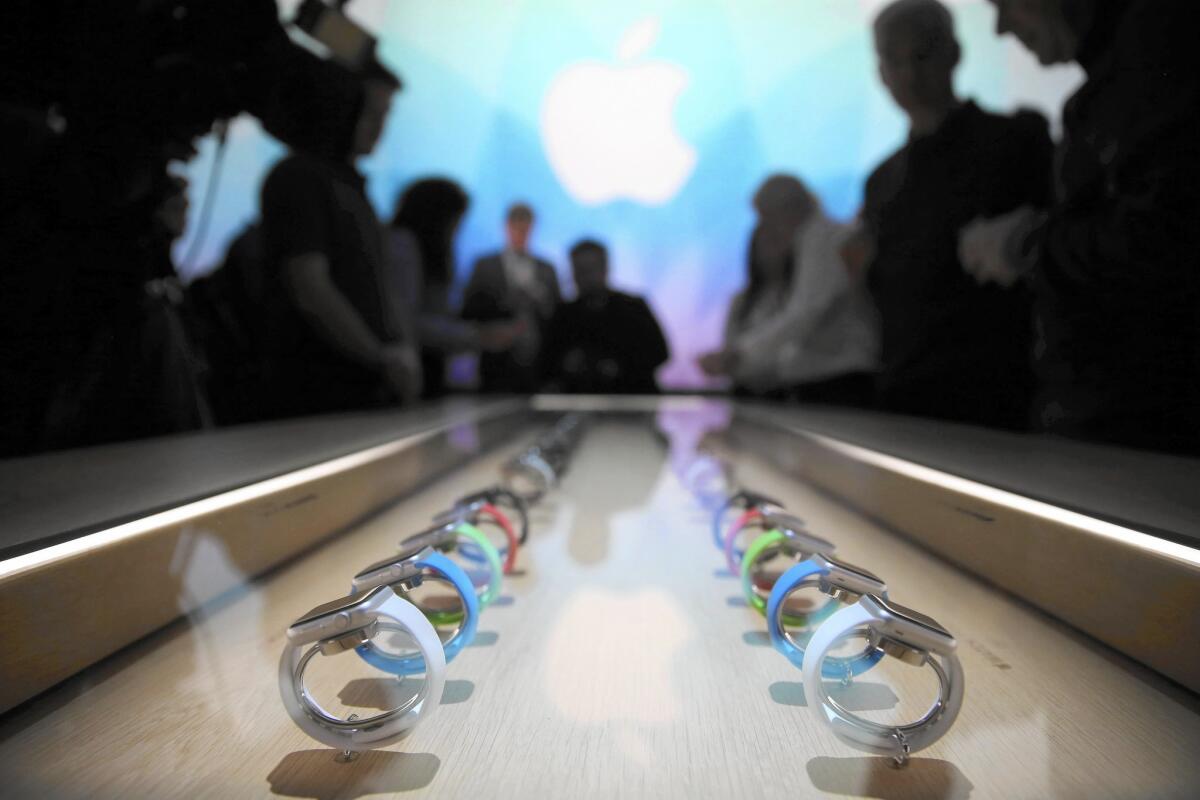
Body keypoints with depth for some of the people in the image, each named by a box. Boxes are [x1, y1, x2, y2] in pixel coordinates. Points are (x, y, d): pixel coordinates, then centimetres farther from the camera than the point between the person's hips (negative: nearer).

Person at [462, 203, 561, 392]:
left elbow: (559, 315, 12)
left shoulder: (547, 270, 15)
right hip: (500, 364, -2)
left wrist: (542, 302, -8)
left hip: (539, 366, 2)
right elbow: (469, 311, 1)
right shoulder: (485, 266, 8)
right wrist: (503, 305, -13)